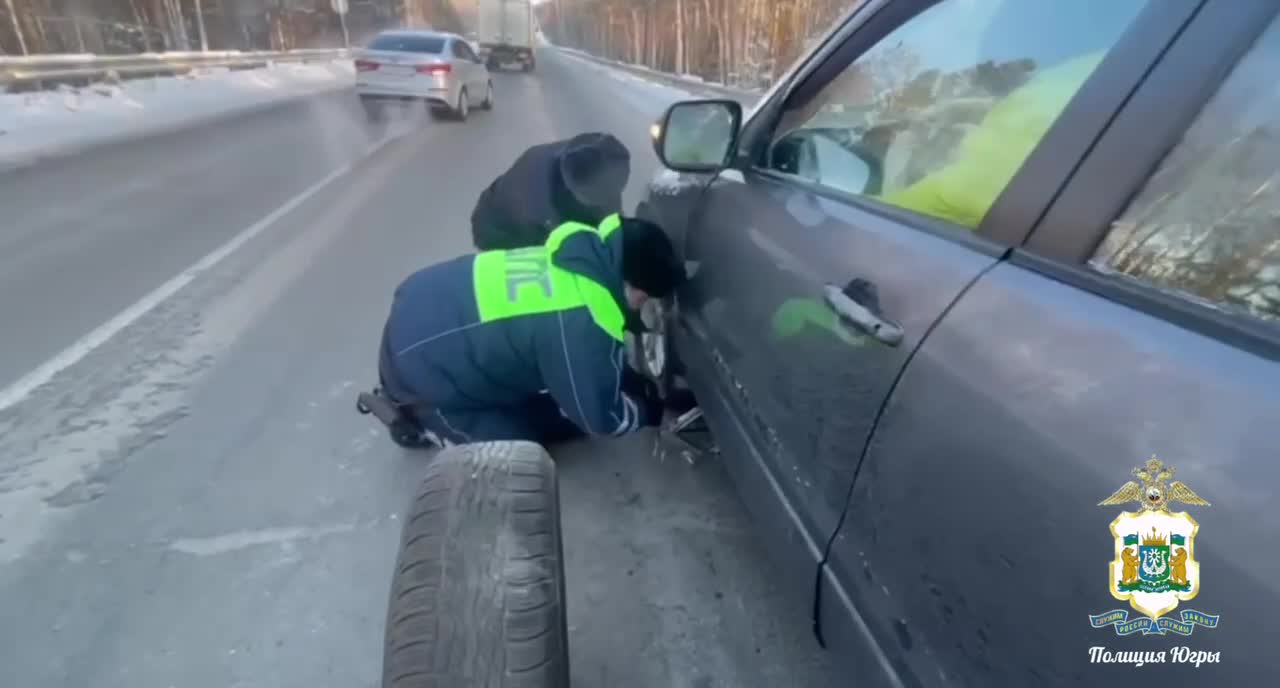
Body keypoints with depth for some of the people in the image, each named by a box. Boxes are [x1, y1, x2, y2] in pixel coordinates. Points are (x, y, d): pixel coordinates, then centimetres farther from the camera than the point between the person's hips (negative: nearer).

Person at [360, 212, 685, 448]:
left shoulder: (586, 259, -4)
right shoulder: (578, 326, -30)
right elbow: (599, 417, -15)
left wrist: (637, 382, 13)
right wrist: (651, 409, 2)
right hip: (418, 364, -8)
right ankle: (418, 418, 13)